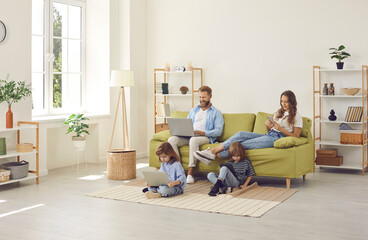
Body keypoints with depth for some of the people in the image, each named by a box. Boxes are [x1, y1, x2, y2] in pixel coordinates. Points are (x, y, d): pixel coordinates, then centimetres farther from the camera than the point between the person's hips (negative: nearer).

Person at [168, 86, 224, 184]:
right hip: (188, 136, 5)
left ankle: (190, 174, -41)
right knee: (171, 140, -23)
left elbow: (218, 131, -3)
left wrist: (203, 133, -19)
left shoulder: (216, 112, 9)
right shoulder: (194, 110, 27)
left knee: (194, 140, -40)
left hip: (206, 137, -5)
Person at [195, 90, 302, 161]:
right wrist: (268, 125, -2)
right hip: (268, 135, 7)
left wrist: (281, 129, -14)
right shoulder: (279, 112, 23)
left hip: (276, 139, -7)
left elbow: (296, 135, -4)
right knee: (241, 134, -16)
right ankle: (213, 150, -23)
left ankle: (215, 155, -23)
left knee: (243, 144, -20)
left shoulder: (297, 117, 3)